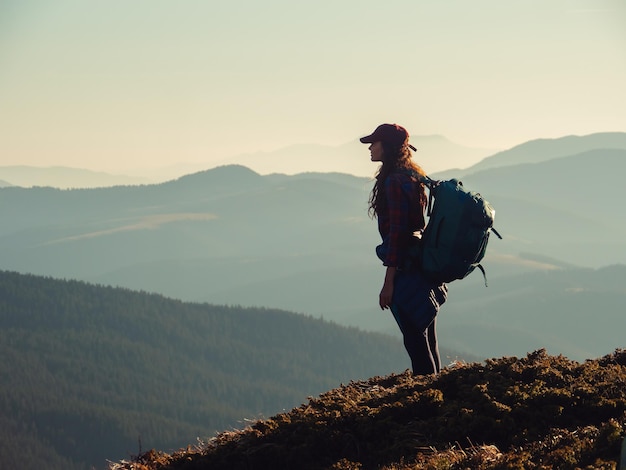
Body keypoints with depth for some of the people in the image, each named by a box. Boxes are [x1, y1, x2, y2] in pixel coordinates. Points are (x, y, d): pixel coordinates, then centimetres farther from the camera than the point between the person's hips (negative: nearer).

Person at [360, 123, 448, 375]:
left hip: (406, 269, -10)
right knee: (427, 343, 13)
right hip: (424, 268, 10)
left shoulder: (394, 181, -15)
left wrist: (389, 282, -18)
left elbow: (397, 232, -19)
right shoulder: (413, 176, 14)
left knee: (415, 342, -5)